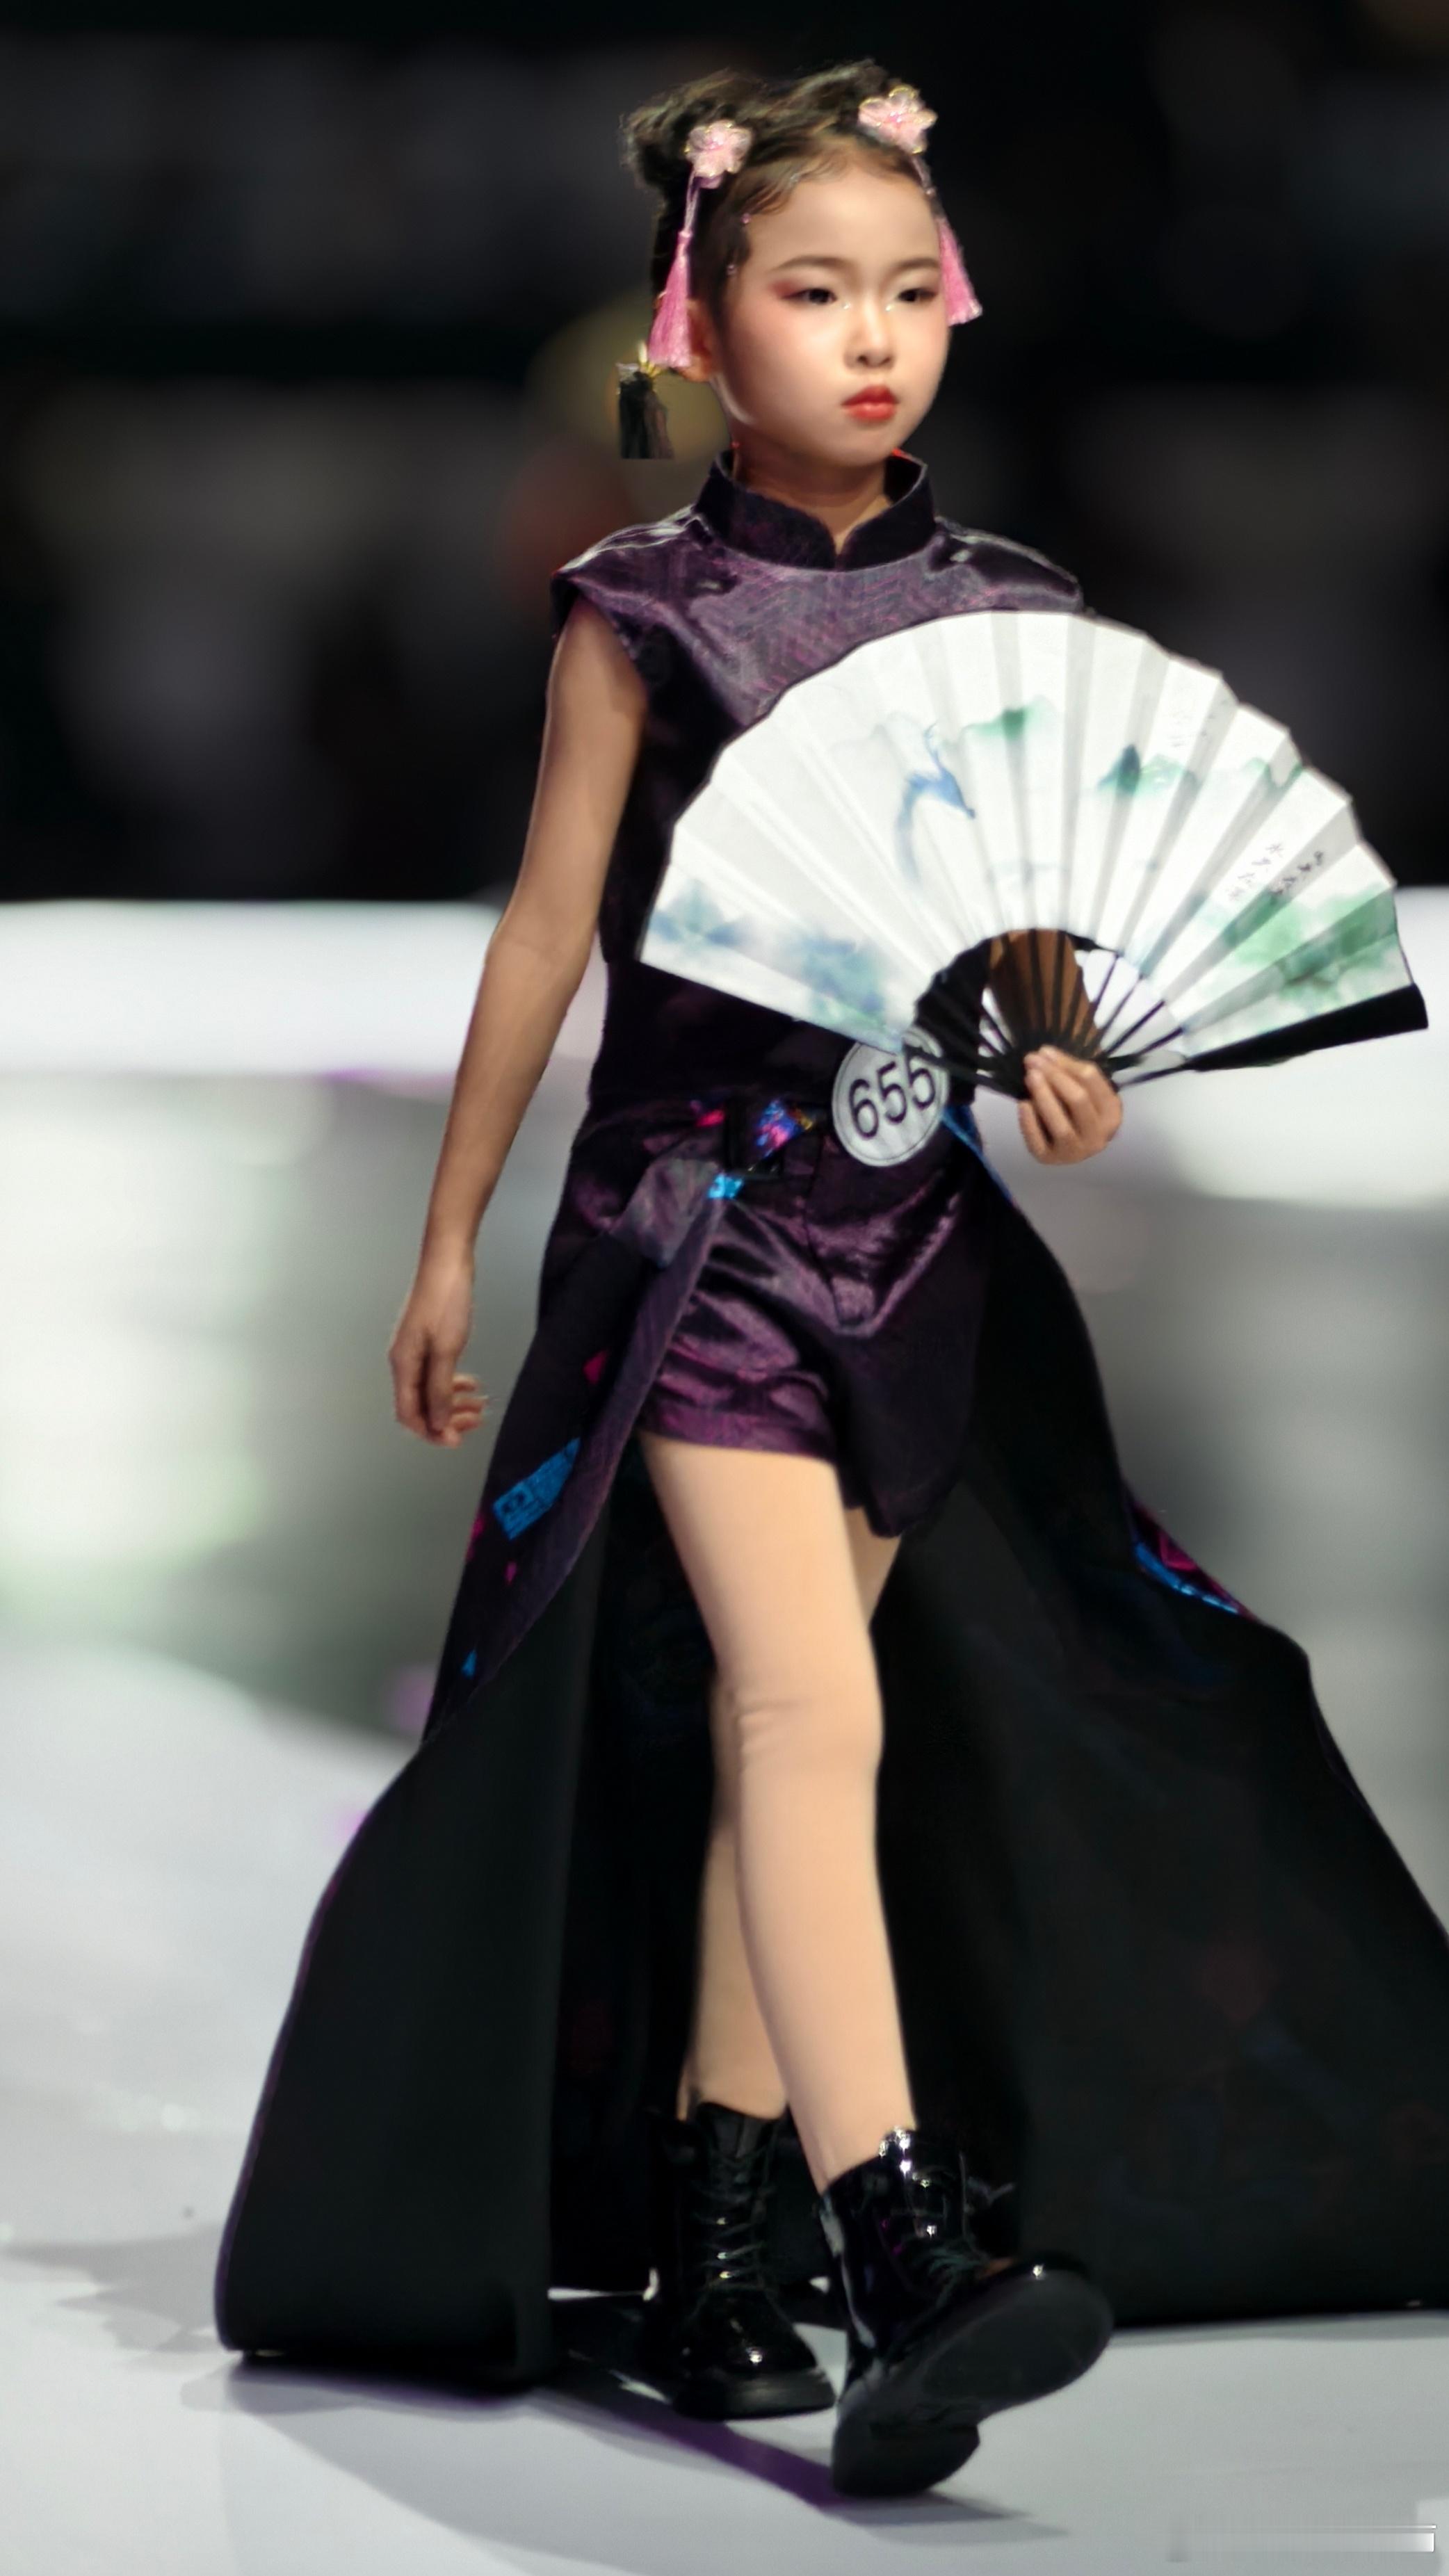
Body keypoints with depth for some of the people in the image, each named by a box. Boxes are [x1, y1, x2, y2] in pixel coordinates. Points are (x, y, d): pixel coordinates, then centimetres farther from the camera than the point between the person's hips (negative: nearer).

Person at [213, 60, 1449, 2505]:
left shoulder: (1001, 610, 8)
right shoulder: (652, 609, -2)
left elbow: (1033, 925, 15)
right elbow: (549, 930, 3)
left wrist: (1060, 1061, -7)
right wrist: (450, 1238, 7)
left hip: (917, 1225, 5)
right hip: (699, 1206, -5)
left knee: (767, 1744, 10)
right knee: (816, 1707, -19)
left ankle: (706, 2257, 17)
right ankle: (907, 2266, -31)